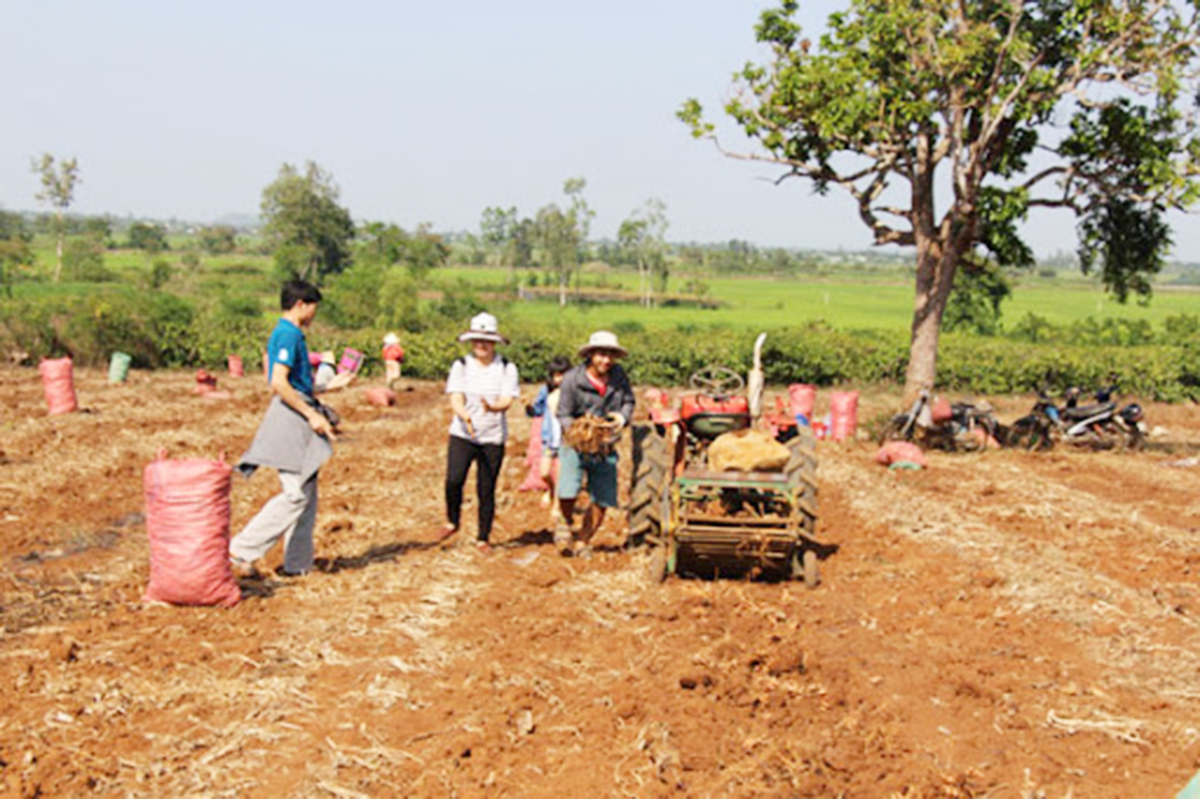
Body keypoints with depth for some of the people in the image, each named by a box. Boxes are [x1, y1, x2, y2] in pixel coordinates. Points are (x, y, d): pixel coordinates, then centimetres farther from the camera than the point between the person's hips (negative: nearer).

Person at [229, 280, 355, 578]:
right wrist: (312, 415, -19)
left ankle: (299, 564, 16)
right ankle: (240, 550, -9)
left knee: (306, 493, 12)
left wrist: (328, 386, 27)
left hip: (298, 418, 11)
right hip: (291, 417, -11)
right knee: (296, 493, -11)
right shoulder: (289, 334, -12)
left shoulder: (287, 334, 19)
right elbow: (279, 383, -22)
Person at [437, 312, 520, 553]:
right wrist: (465, 416, -28)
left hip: (493, 437, 0)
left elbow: (507, 401, -8)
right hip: (462, 434, 0)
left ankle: (483, 538, 18)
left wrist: (492, 407, -31)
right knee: (453, 480, -15)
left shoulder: (507, 368, 1)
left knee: (486, 490, 2)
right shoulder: (461, 366, 2)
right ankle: (452, 522, 12)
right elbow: (455, 400, -6)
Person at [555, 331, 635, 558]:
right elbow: (563, 415, -7)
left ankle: (583, 542, 26)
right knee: (567, 493, -21)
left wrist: (623, 417, -12)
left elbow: (629, 401, 11)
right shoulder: (572, 379, -11)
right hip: (576, 446, -3)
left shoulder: (619, 375, -2)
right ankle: (564, 524, 14)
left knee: (602, 502, 1)